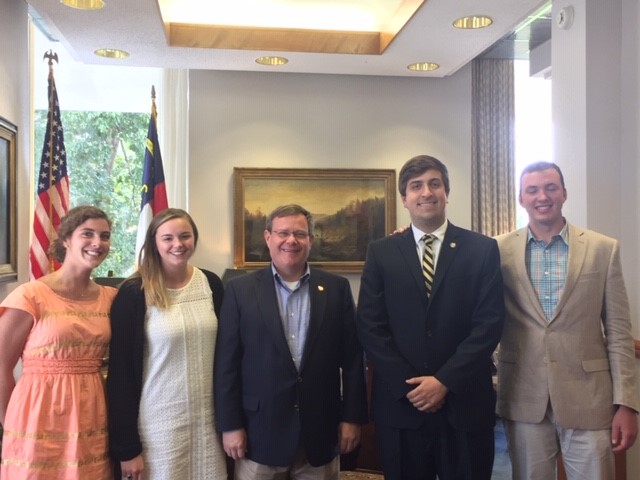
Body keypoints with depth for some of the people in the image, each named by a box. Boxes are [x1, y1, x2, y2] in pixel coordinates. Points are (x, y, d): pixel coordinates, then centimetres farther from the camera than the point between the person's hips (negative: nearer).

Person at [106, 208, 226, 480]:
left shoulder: (211, 284, 2)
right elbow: (121, 372, -8)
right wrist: (127, 447, -8)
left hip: (207, 417, 4)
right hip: (158, 421, -3)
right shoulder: (134, 294, -9)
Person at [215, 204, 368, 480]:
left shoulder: (337, 289, 2)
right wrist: (230, 425, -5)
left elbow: (352, 358, 3)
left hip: (320, 431, 2)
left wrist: (352, 417, 1)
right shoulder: (241, 290, -2)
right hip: (260, 432, -1)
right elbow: (227, 362, -2)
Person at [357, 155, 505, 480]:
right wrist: (408, 385, -9)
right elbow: (369, 326, -1)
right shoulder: (381, 252, 4)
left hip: (465, 404, 0)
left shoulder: (482, 249, 2)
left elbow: (489, 323, -5)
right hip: (399, 403, 1)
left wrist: (444, 381, -12)